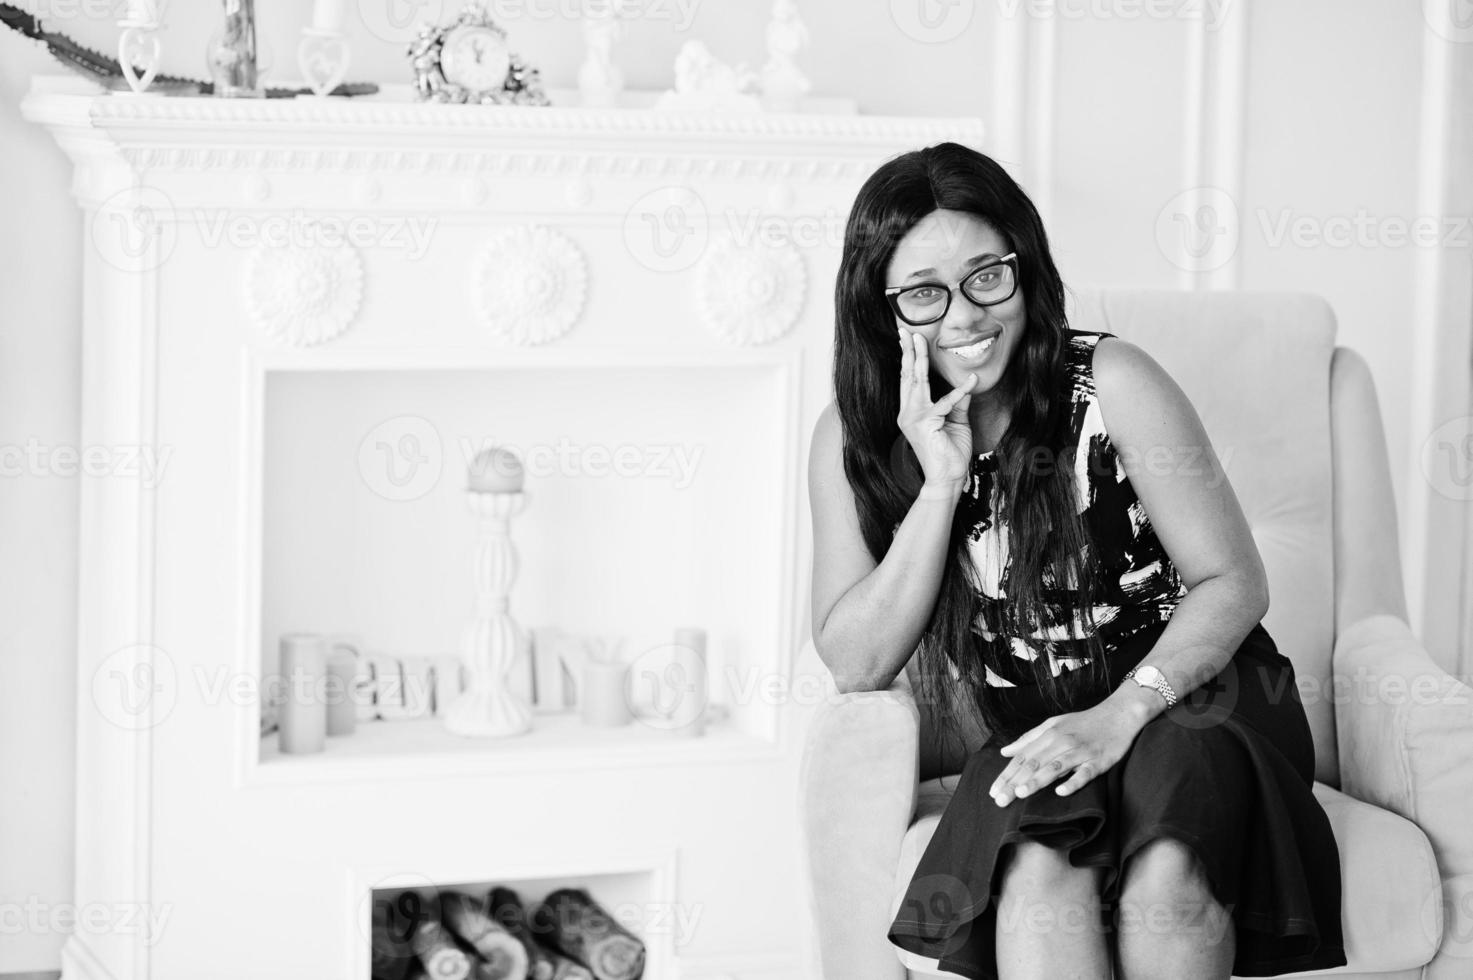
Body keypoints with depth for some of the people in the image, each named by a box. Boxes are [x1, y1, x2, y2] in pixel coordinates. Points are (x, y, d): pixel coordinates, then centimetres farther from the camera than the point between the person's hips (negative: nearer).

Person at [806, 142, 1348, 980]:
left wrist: (1120, 713, -22)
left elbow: (1234, 583, -7)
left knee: (1165, 869, -35)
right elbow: (857, 665, -7)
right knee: (1037, 863, -34)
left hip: (1186, 698, -1)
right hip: (1032, 737, 2)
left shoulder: (1109, 384, -10)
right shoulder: (854, 439, -2)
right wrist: (941, 482, -17)